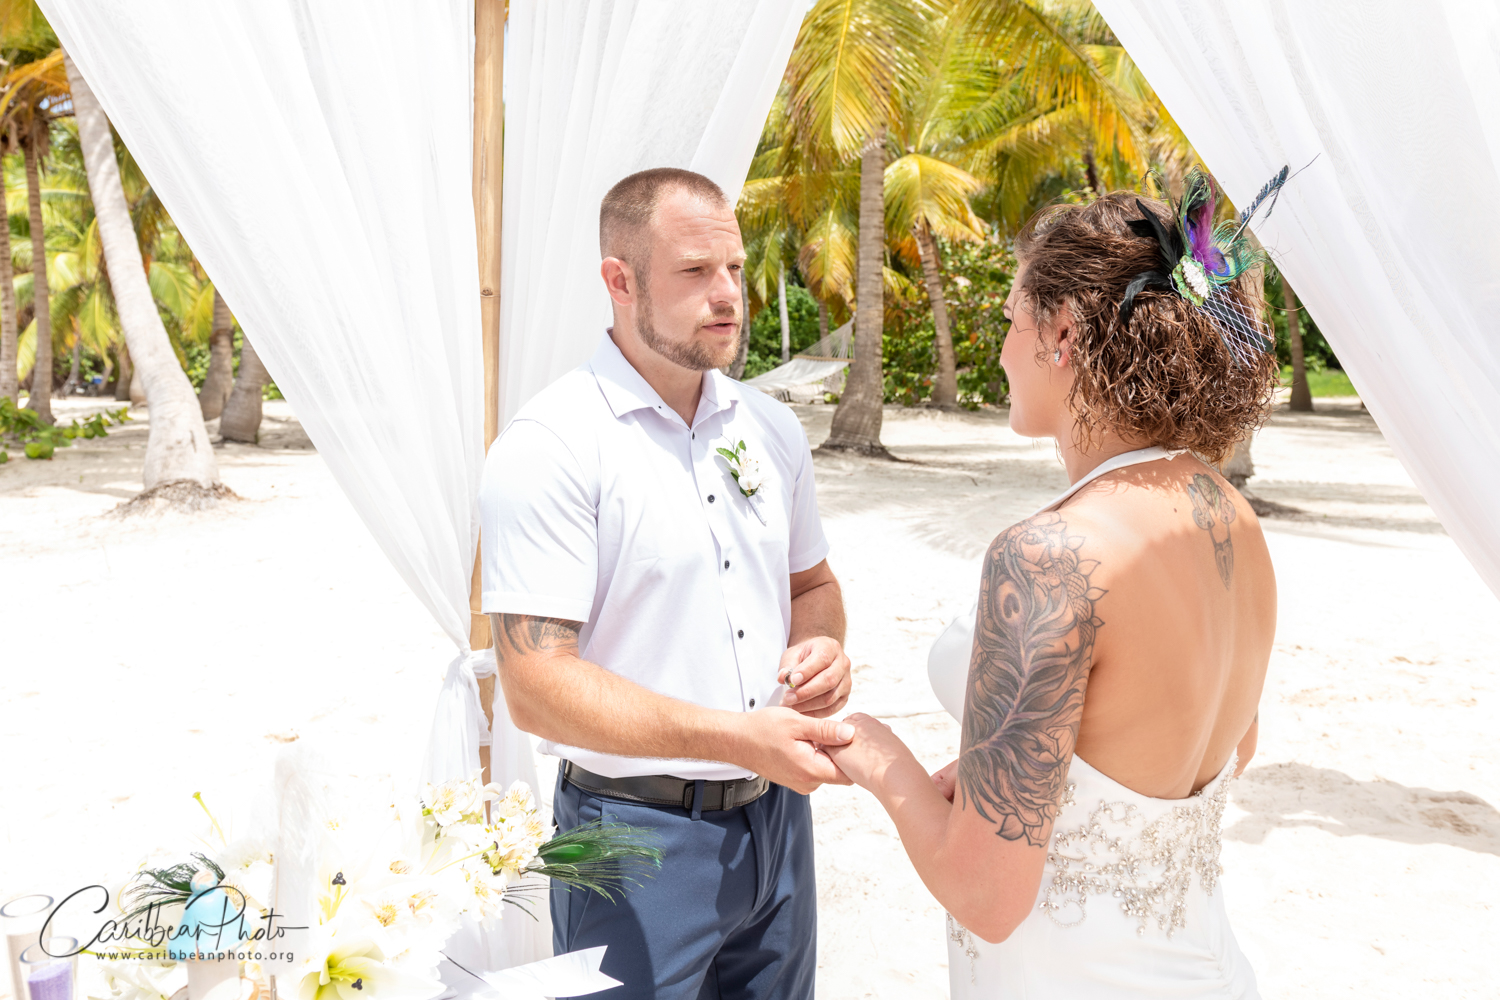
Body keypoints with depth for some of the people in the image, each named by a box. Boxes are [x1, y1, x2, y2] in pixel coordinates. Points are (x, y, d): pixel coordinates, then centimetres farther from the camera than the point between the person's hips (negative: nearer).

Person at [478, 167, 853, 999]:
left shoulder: (771, 429, 5)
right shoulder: (550, 446, -16)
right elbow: (535, 686, -21)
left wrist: (822, 648, -5)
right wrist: (736, 737, -28)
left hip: (776, 818, 6)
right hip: (637, 833, -6)